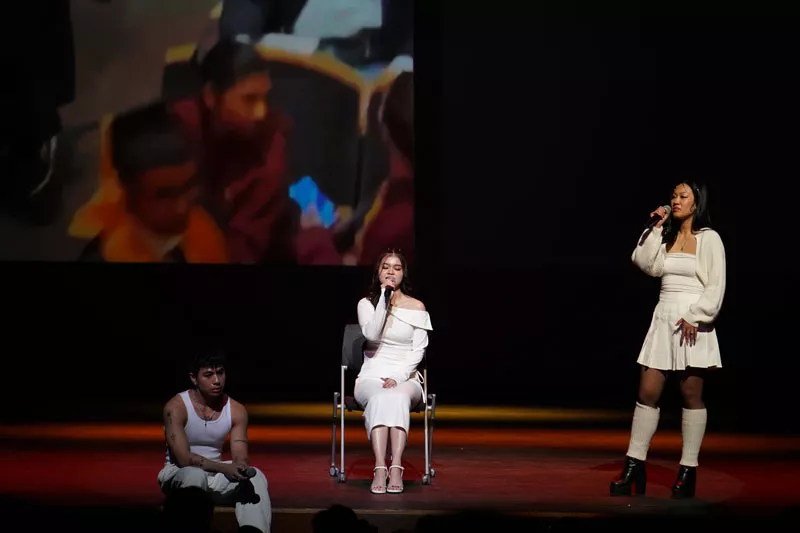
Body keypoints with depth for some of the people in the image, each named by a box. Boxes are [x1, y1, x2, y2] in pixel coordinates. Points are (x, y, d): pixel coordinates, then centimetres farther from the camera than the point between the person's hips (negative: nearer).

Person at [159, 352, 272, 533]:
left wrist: (242, 470, -33)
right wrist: (225, 468, -35)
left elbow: (241, 457, -7)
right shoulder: (176, 407, -15)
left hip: (215, 475, 4)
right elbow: (183, 458, -23)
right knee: (195, 475, -39)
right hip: (178, 473, -4)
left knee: (255, 476, -24)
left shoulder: (236, 410, -2)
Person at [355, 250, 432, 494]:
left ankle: (396, 467, -48)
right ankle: (380, 468, -48)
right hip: (371, 377, 0)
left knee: (397, 397, -37)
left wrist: (399, 377, -13)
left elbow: (418, 350, 2)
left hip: (405, 378, 0)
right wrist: (385, 297, -11)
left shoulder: (416, 307, 9)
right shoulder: (367, 304, 10)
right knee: (379, 398, -36)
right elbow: (371, 334, -11)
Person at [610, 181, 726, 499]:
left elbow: (716, 286, -8)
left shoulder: (709, 238, -1)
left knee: (691, 395, -1)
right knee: (647, 392, 0)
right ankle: (634, 467, 1)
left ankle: (688, 470, 3)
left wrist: (694, 317, -17)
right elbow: (646, 264, -2)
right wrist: (656, 229, -4)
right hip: (663, 319, 5)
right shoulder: (666, 238, 16)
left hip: (694, 323, -5)